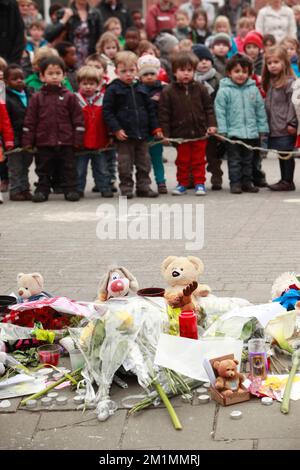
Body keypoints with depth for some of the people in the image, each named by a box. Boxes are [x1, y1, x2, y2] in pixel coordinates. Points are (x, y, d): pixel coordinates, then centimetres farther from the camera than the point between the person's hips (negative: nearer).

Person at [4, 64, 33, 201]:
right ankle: (15, 191, 10)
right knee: (15, 168, 3)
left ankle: (25, 189, 24)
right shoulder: (6, 99, -11)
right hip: (15, 140, -6)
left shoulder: (29, 96, 8)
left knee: (25, 167, 15)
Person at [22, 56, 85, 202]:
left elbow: (78, 119, 2)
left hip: (66, 142, -1)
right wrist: (28, 142, -2)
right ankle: (42, 190, 18)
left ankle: (71, 189, 15)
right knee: (44, 170, 9)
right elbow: (29, 121, 3)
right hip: (44, 142, 1)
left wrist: (77, 141, -3)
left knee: (68, 169, 6)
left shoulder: (69, 97, 1)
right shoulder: (37, 98, 2)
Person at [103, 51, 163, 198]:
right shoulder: (113, 90, -5)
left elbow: (150, 110, 14)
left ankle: (143, 186, 20)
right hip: (124, 136, -4)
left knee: (144, 163, 10)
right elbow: (107, 111, -9)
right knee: (125, 164, 1)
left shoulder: (140, 89, 10)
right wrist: (116, 129, -16)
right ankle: (126, 188, 9)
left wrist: (155, 128, 8)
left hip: (142, 134, 5)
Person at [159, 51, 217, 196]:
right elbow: (164, 113, -5)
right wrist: (165, 133, -8)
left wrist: (211, 124, -3)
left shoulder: (200, 89, 1)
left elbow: (209, 107, 6)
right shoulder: (168, 91, -6)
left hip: (200, 133, 1)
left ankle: (199, 183, 17)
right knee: (182, 161, 9)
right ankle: (182, 183, 21)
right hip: (180, 133, -1)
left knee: (198, 160, 8)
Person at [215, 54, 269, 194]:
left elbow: (260, 110, 9)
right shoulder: (224, 91, -8)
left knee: (248, 160, 13)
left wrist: (262, 129, 7)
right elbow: (220, 111, -9)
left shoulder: (254, 89, 4)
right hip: (232, 133, -4)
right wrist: (222, 131, -13)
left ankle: (247, 182, 21)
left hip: (251, 133, 4)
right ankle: (235, 183, 9)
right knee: (234, 160, 3)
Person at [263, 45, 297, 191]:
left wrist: (292, 123, -17)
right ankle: (285, 181, 20)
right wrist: (266, 124, 17)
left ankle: (288, 182, 4)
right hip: (274, 128, 8)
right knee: (281, 155, 13)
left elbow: (293, 103, -15)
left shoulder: (289, 82, -11)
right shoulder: (270, 82, 15)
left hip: (285, 129, -8)